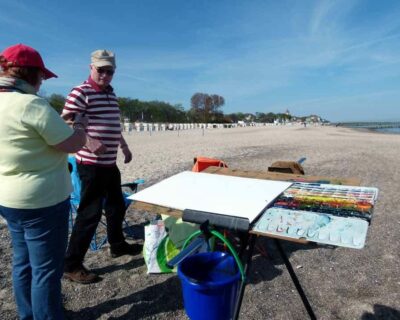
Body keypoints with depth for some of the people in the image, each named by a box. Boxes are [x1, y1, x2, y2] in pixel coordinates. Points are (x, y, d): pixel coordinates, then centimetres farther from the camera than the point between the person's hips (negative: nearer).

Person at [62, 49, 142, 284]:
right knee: (90, 213, -4)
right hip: (91, 164, -9)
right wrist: (88, 141, -33)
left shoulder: (111, 94, 15)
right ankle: (72, 265, 11)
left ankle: (117, 245, 40)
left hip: (110, 163, 9)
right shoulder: (80, 92, -11)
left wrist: (124, 146, 25)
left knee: (117, 205, 19)